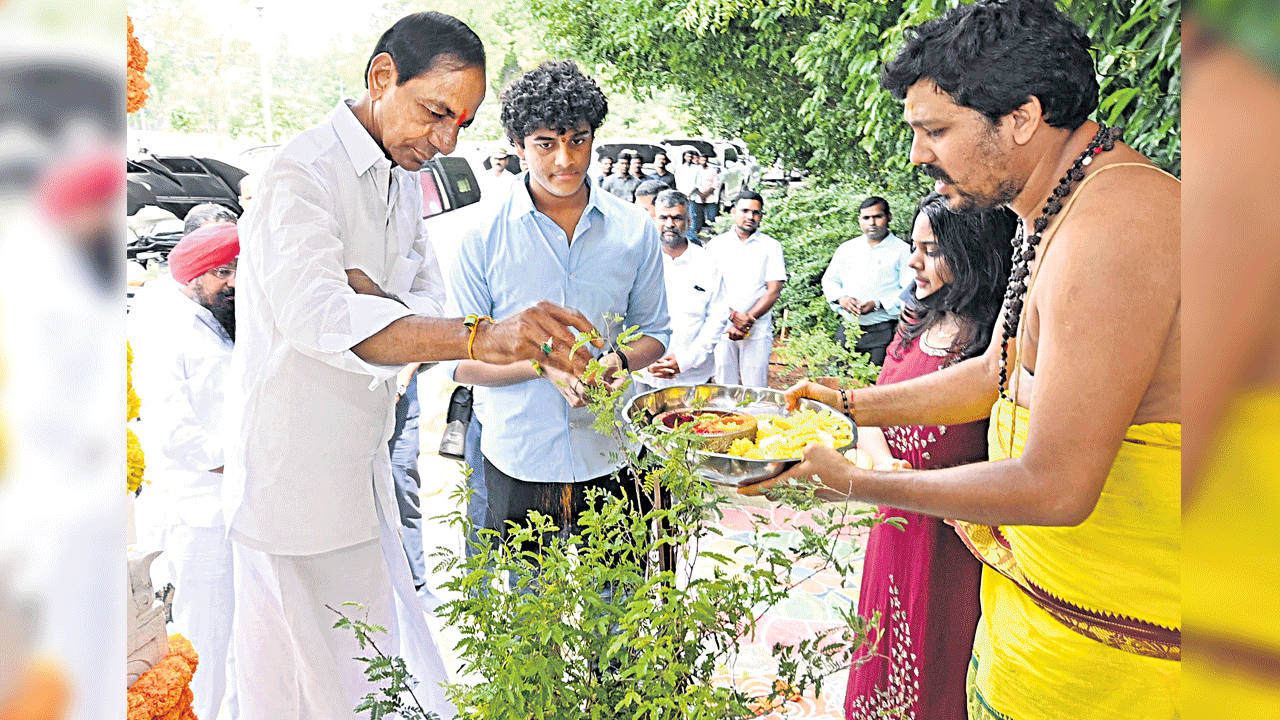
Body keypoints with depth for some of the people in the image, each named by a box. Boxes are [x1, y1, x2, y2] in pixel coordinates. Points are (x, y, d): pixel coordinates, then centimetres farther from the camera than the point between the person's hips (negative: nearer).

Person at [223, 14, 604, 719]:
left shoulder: (402, 179, 9)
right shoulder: (300, 176, -18)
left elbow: (428, 306, 5)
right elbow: (315, 312, -37)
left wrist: (376, 296, -19)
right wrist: (480, 335, -50)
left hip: (364, 469, 7)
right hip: (291, 471, -7)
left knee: (387, 662, 15)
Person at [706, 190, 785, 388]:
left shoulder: (771, 247, 8)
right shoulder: (716, 244, 9)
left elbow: (774, 291, 0)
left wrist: (749, 319, -11)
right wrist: (733, 316, -11)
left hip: (758, 330, 0)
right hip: (722, 327, 1)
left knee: (755, 390, -1)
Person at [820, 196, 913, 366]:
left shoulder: (903, 250, 1)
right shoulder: (847, 248, 16)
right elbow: (829, 280, 19)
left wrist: (877, 304, -18)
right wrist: (841, 298, -3)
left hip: (883, 332, -4)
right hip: (847, 329, 4)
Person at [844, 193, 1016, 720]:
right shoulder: (913, 326, 6)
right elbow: (870, 414, 7)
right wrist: (884, 464, -12)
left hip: (957, 544, -6)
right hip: (895, 529, 6)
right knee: (883, 674, 21)